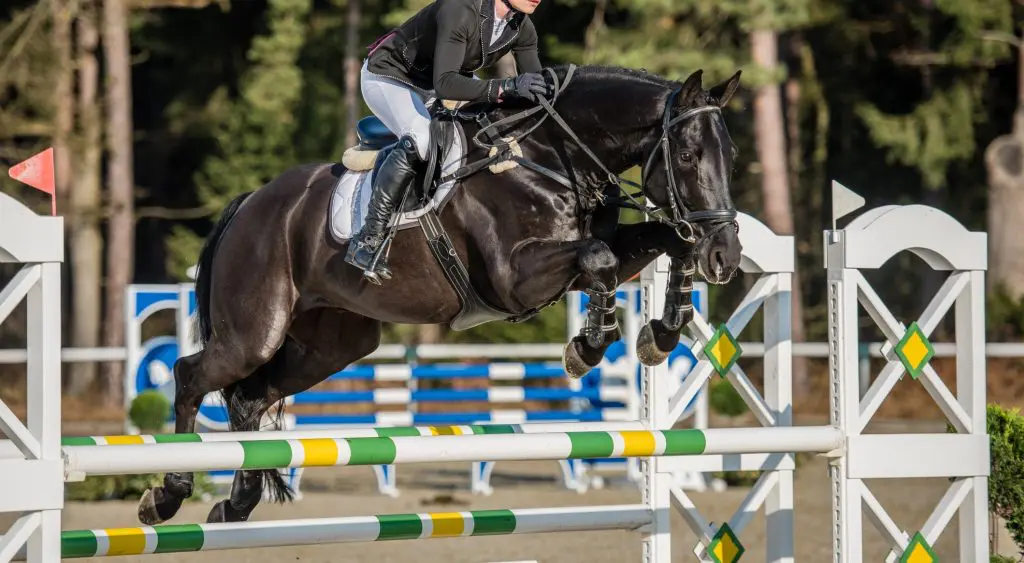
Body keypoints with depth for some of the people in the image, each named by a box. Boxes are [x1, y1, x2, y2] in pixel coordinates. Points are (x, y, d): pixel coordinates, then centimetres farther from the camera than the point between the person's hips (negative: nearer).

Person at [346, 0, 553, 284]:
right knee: (420, 139, -34)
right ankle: (367, 240, -30)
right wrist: (507, 87, -54)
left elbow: (536, 90, -6)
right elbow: (445, 84, -45)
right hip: (387, 77, -9)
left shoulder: (523, 28, -13)